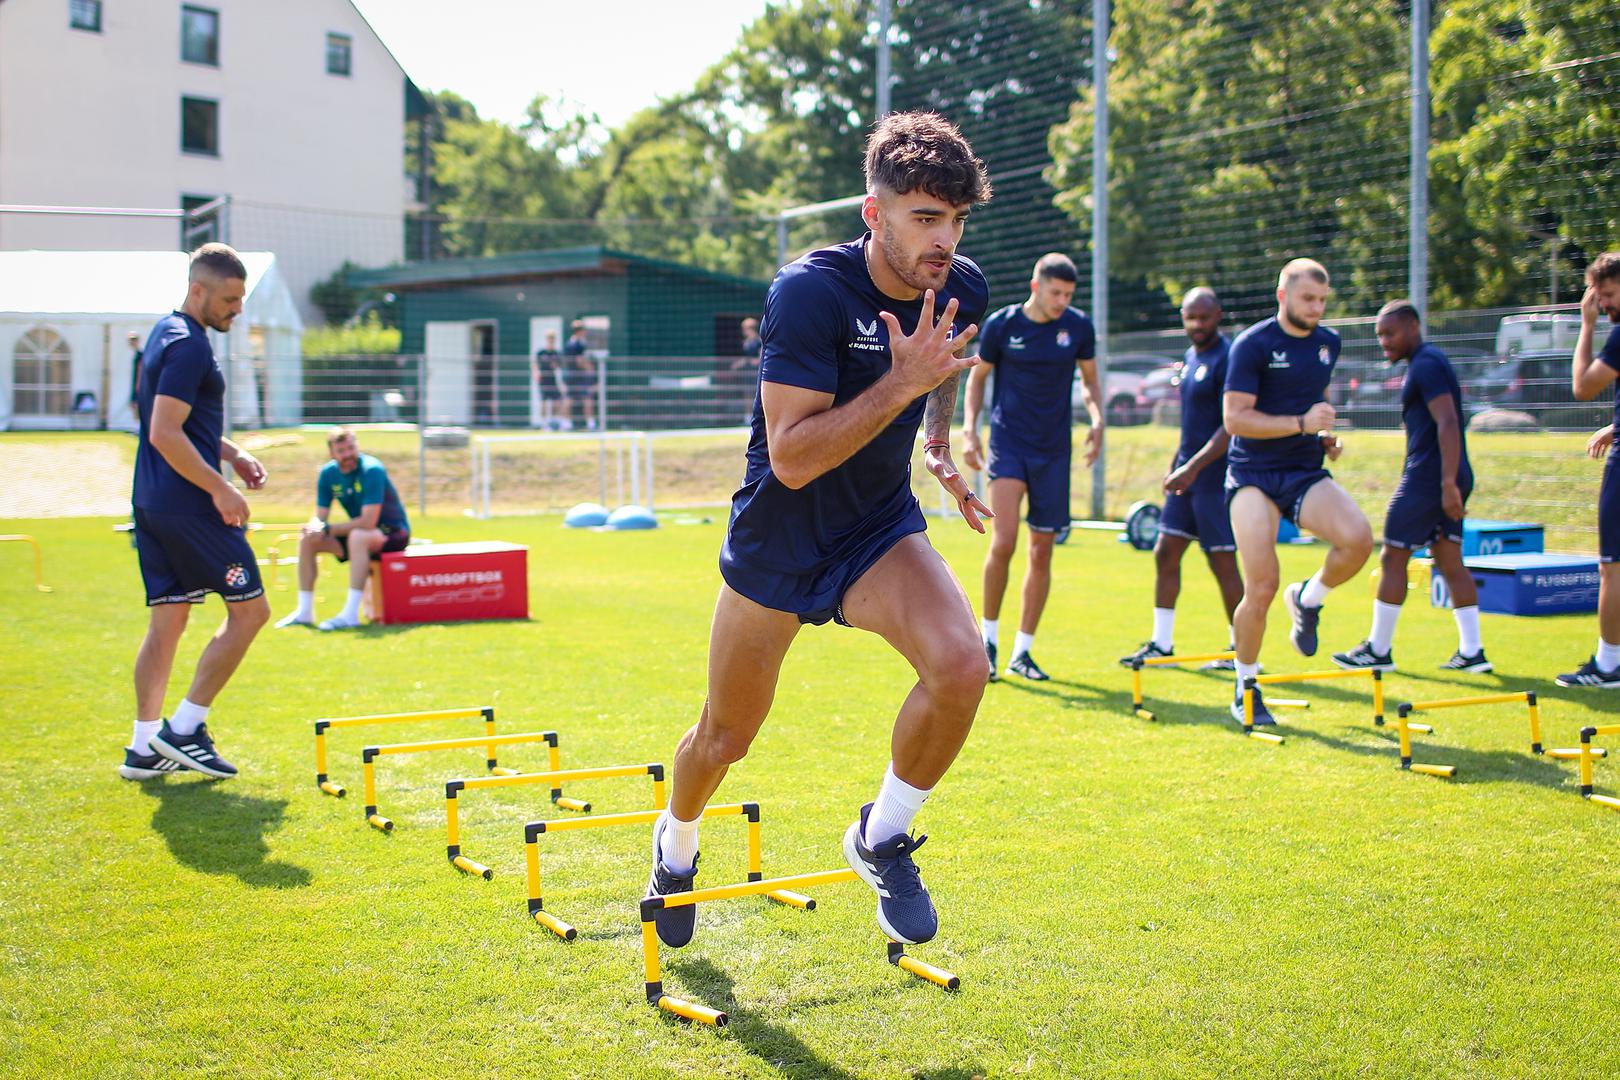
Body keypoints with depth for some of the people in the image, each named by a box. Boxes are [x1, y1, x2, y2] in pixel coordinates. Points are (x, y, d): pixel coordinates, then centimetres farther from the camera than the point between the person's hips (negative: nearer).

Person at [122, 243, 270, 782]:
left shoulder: (167, 334, 18)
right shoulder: (188, 346, -15)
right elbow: (165, 434, -21)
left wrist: (232, 454, 17)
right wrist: (220, 489, -17)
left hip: (152, 504, 10)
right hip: (187, 506, -10)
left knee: (166, 621, 11)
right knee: (250, 609, -2)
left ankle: (144, 746, 12)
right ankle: (184, 728, 0)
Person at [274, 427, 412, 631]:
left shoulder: (372, 470, -23)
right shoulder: (328, 473, -2)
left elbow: (368, 522, -29)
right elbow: (320, 516, 1)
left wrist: (328, 528, -23)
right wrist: (315, 526, -24)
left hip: (393, 532, -7)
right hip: (359, 532, 7)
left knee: (357, 536, -38)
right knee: (307, 540, -6)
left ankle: (350, 614, -38)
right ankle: (304, 612, 0)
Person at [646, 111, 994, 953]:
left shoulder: (962, 289, -7)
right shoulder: (809, 292, -26)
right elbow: (792, 457, -31)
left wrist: (939, 440, 6)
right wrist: (902, 383, -35)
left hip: (880, 532, 3)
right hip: (776, 542, -3)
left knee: (961, 665, -26)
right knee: (726, 737, 12)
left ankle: (881, 837, 0)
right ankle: (677, 843, 47)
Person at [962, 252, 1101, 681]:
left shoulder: (1079, 327, 1)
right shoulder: (1000, 324, -4)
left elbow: (1089, 380, 15)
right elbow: (977, 376, 9)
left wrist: (1097, 420, -3)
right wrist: (969, 430, -2)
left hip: (1054, 451, 3)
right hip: (1008, 444, -2)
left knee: (1041, 553, 4)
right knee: (1003, 542, -18)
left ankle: (1022, 651, 16)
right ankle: (988, 637, 1)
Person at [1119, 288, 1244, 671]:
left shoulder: (1227, 359, -14)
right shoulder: (1191, 356, 14)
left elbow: (1232, 426, -20)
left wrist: (1194, 467, -25)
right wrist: (1175, 465, 23)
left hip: (1216, 475, -9)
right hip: (1188, 471, 9)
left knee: (1223, 561, -3)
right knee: (1165, 553, 8)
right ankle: (1161, 644, 16)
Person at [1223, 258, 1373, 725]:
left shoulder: (1328, 342, 11)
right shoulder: (1252, 344, -8)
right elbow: (1234, 418, -16)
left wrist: (1325, 436, 9)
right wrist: (1301, 423, -22)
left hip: (1306, 473, 5)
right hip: (1253, 475, -4)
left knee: (1358, 538, -25)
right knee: (1261, 589, -12)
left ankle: (1308, 599, 6)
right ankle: (1245, 690, 10)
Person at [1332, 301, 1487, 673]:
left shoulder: (1425, 365, -12)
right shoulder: (1431, 362, 19)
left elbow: (1448, 424, -22)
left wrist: (1448, 484, -27)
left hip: (1428, 478, -10)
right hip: (1445, 479, 10)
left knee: (1393, 558, -2)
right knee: (1450, 561, 9)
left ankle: (1379, 650, 5)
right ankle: (1472, 652, 7)